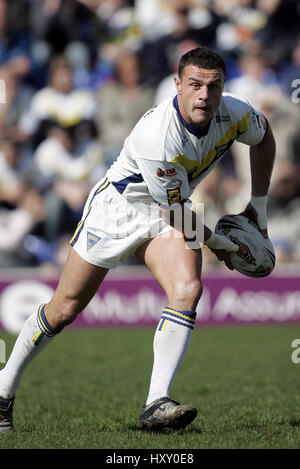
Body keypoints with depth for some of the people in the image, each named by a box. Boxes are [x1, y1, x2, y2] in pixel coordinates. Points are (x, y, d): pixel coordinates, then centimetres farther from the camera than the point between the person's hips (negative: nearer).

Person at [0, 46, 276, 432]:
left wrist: (258, 206, 11)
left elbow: (264, 139, 10)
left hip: (169, 214, 5)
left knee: (187, 289, -23)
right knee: (64, 309, 0)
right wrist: (218, 244, -7)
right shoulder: (157, 136, -36)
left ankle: (155, 406, -23)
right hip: (117, 207, -5)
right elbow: (177, 214, -23)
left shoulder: (234, 113, -17)